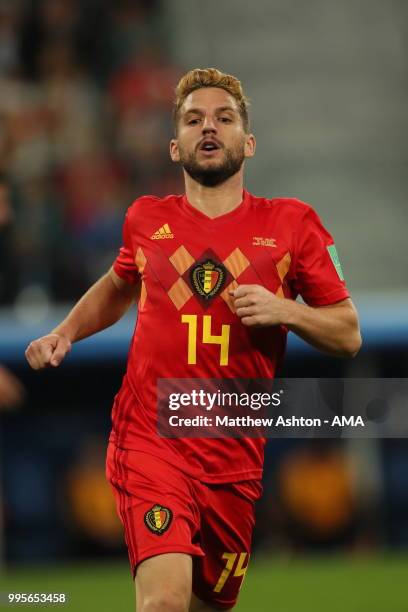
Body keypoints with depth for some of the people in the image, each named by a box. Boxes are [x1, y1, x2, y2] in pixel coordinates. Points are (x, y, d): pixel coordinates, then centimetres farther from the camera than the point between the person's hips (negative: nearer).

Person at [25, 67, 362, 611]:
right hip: (150, 439, -1)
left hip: (236, 458, 1)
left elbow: (348, 335, 6)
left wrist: (284, 310, -12)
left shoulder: (292, 223, 3)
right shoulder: (147, 219, 7)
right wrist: (65, 333, 14)